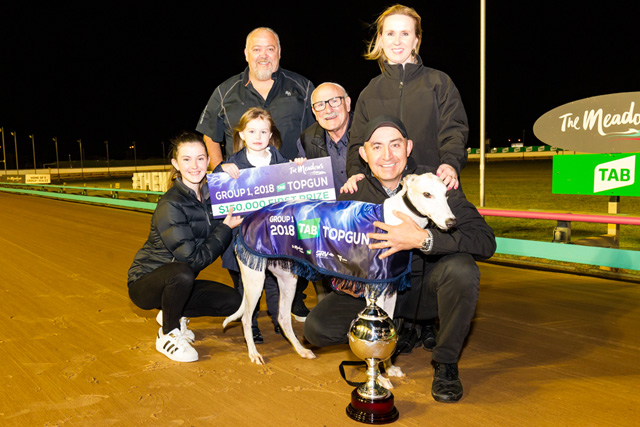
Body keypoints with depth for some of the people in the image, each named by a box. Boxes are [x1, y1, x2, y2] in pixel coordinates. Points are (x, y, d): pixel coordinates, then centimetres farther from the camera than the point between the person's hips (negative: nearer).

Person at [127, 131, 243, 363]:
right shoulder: (170, 205, -24)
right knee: (182, 273, -38)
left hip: (176, 282, 7)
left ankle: (174, 315, 14)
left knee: (233, 302, -7)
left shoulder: (209, 194, -3)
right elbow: (195, 258, -26)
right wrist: (225, 227, -19)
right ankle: (167, 335, -10)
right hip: (145, 283, -6)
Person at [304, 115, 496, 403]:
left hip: (425, 286, -2)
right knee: (317, 327, -15)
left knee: (460, 269, -35)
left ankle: (445, 362, -9)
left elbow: (485, 241, -27)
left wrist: (423, 239, -40)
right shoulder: (354, 193, -7)